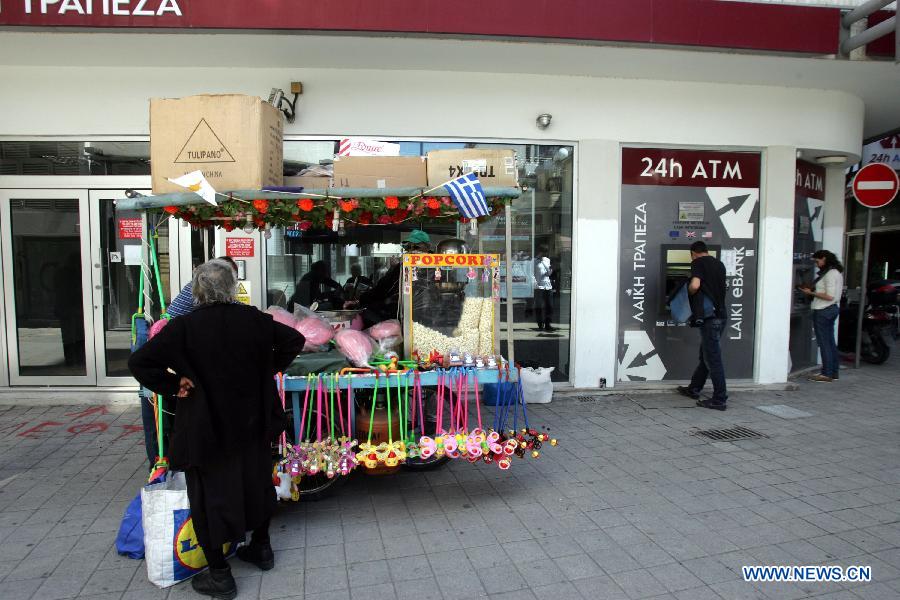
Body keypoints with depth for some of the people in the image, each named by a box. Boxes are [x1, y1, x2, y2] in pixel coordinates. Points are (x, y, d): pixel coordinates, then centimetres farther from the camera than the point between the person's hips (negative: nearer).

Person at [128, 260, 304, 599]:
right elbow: (294, 340, 2)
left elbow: (138, 363, -18)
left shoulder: (184, 327, -16)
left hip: (206, 428, -4)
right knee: (256, 482, 22)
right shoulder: (254, 319, -6)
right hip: (253, 424, 4)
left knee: (209, 494, 11)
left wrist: (173, 386, -8)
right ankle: (261, 549, 38)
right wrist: (267, 371, 6)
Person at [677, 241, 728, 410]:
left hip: (709, 316, -8)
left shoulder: (698, 263, -6)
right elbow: (720, 287, 19)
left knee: (713, 358, -4)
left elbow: (695, 285, -20)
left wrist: (689, 292, -1)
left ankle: (719, 400, 0)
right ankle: (694, 389, 32)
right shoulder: (719, 264, 16)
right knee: (706, 355, 18)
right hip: (720, 314, 8)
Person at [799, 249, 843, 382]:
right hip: (833, 308, 10)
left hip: (823, 311, -10)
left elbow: (829, 296, -20)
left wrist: (811, 293, -13)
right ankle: (833, 372, 20)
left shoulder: (830, 274, -16)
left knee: (824, 342, -5)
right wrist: (812, 290, 11)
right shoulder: (837, 272, 15)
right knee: (830, 341, 14)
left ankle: (827, 374, -2)